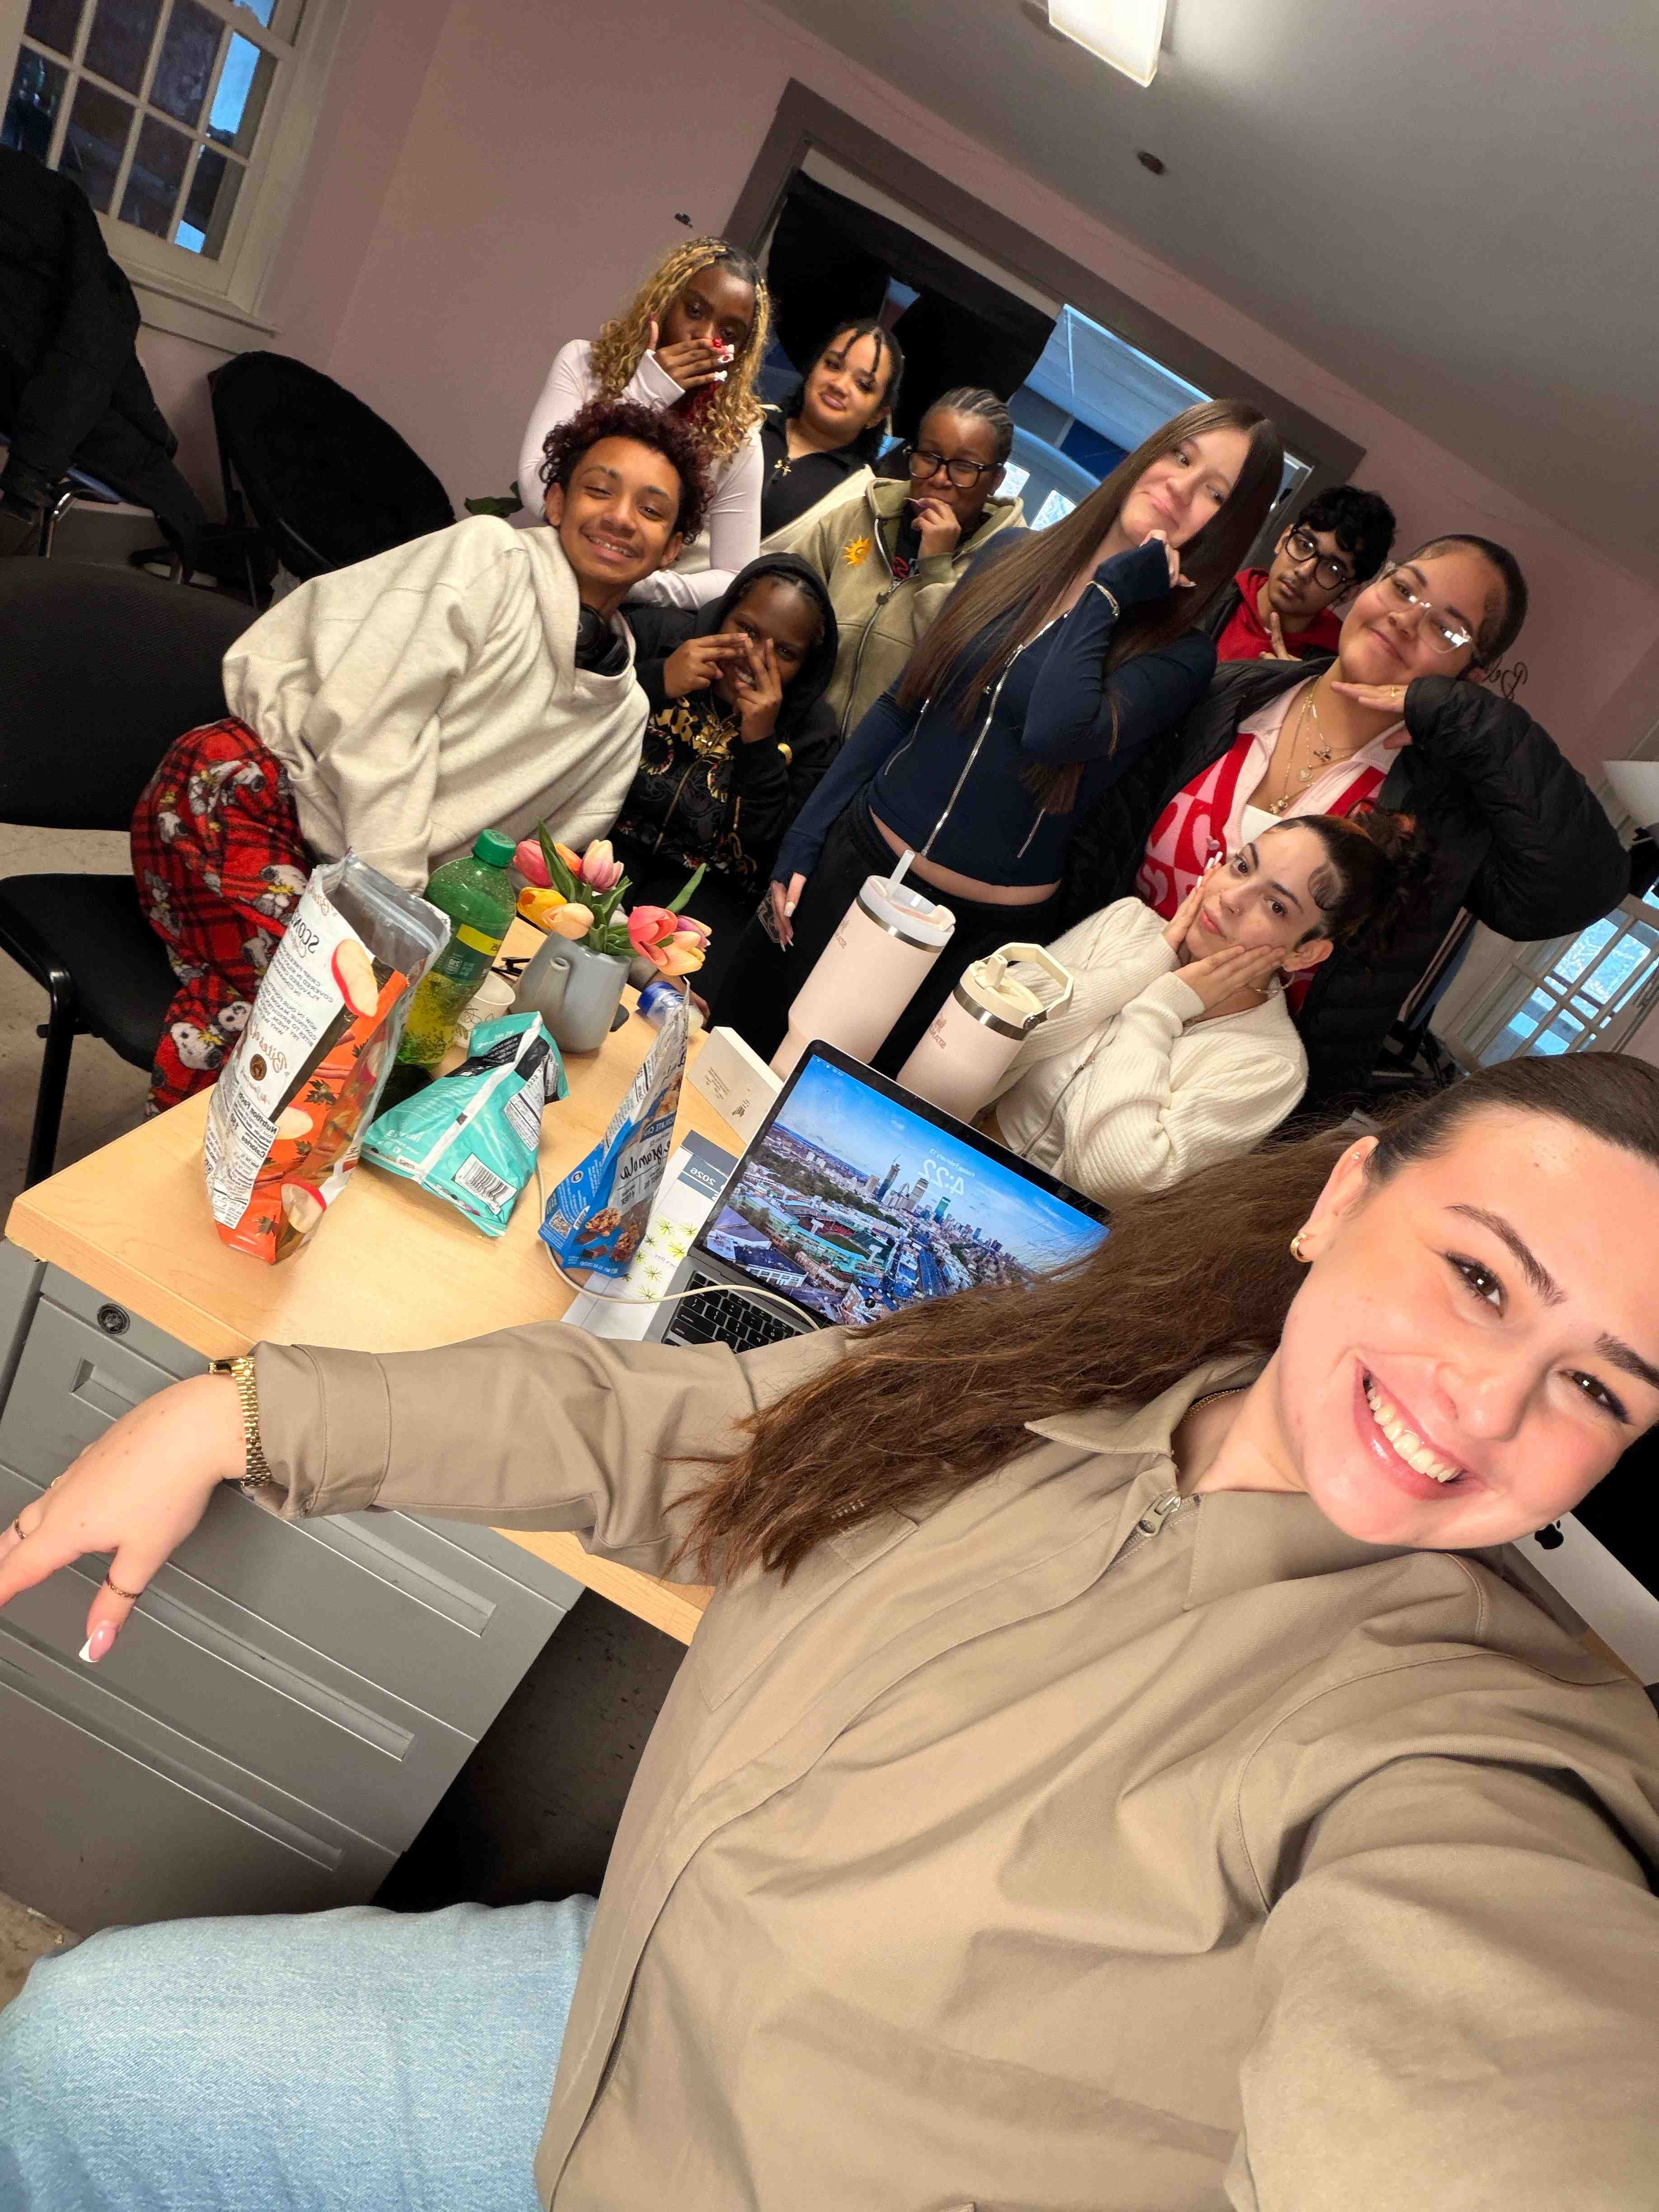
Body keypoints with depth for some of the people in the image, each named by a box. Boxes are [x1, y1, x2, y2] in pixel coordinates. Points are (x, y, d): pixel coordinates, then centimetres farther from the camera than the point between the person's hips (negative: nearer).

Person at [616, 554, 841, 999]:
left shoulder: (810, 729, 3)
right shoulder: (655, 632, 1)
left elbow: (778, 849, -5)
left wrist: (759, 743, -16)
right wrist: (656, 682, -19)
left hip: (706, 884, 1)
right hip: (611, 833, 0)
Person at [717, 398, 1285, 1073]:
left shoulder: (1180, 655, -9)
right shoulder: (1013, 556, 3)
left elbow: (1053, 732, -30)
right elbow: (900, 707, 7)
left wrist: (1109, 591, -16)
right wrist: (803, 840, 5)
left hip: (984, 928, -3)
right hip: (855, 863, 4)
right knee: (744, 1060, 13)